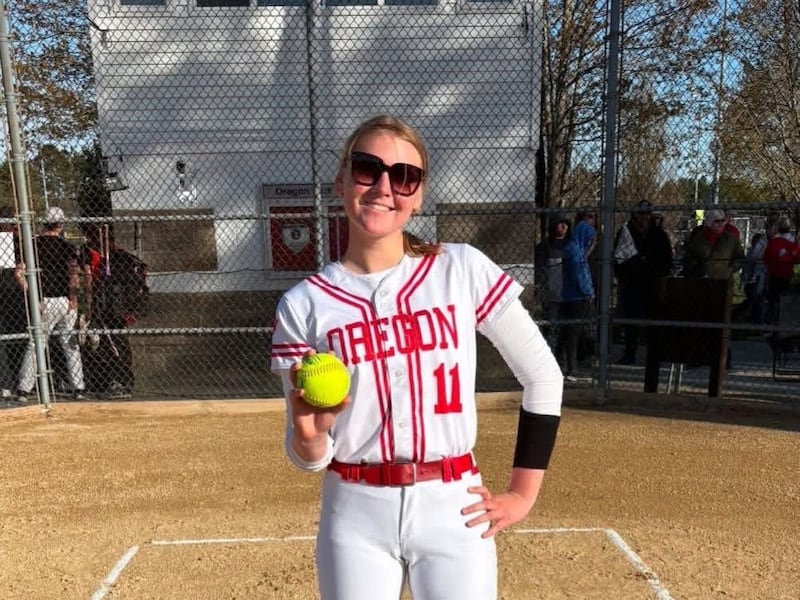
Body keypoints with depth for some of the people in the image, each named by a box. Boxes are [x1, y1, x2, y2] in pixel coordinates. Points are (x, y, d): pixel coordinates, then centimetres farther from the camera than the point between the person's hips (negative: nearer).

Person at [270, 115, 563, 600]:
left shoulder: (464, 270, -7)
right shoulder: (304, 304, -5)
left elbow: (543, 377, 1)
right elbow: (311, 457, 0)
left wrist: (523, 492, 1)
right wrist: (309, 434, -22)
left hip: (453, 510, 0)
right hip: (356, 517, 1)